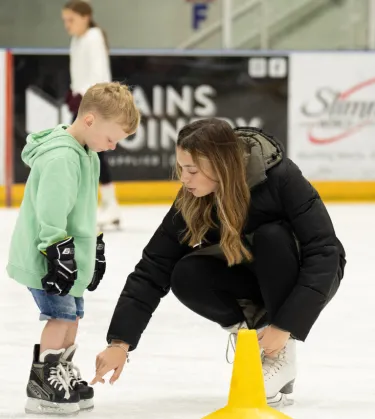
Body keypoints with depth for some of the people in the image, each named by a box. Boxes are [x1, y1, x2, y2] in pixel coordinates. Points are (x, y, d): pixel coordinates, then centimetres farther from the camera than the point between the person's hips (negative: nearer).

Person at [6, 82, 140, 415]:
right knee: (61, 315, -9)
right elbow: (51, 213, -27)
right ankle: (43, 385, -1)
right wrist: (58, 253, -27)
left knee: (73, 315, 15)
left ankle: (65, 377, 26)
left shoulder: (87, 153, 11)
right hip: (46, 259, -10)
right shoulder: (61, 158, -24)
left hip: (72, 257, 10)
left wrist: (95, 249, 24)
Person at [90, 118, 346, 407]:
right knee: (187, 276, -24)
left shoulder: (280, 178, -30)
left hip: (312, 278, -3)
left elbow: (324, 252, -31)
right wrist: (120, 342, -27)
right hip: (252, 279, 3)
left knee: (271, 237, -34)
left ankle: (284, 355, -21)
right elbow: (154, 268, -19)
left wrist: (285, 326, -34)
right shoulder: (191, 199, -19)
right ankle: (253, 327, -2)